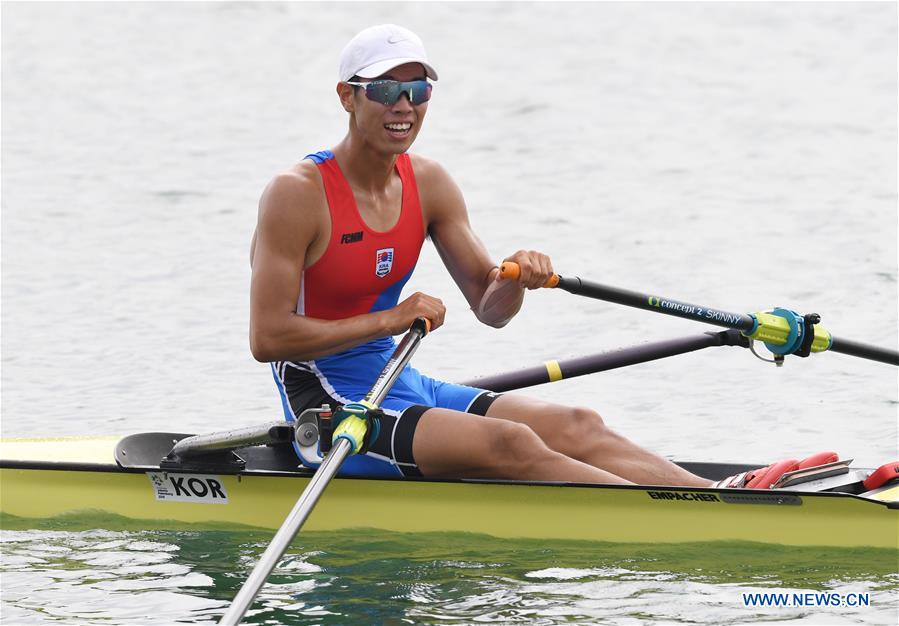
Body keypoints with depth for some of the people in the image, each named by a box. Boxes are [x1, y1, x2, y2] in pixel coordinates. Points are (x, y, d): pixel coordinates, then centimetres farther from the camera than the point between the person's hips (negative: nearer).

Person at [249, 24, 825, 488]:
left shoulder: (428, 183, 8)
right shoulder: (297, 195, -14)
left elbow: (489, 307, 10)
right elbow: (268, 338, -19)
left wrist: (514, 282, -14)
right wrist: (389, 320, -21)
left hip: (401, 387, 8)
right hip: (330, 410, -8)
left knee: (575, 427, -10)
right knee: (509, 444, -25)